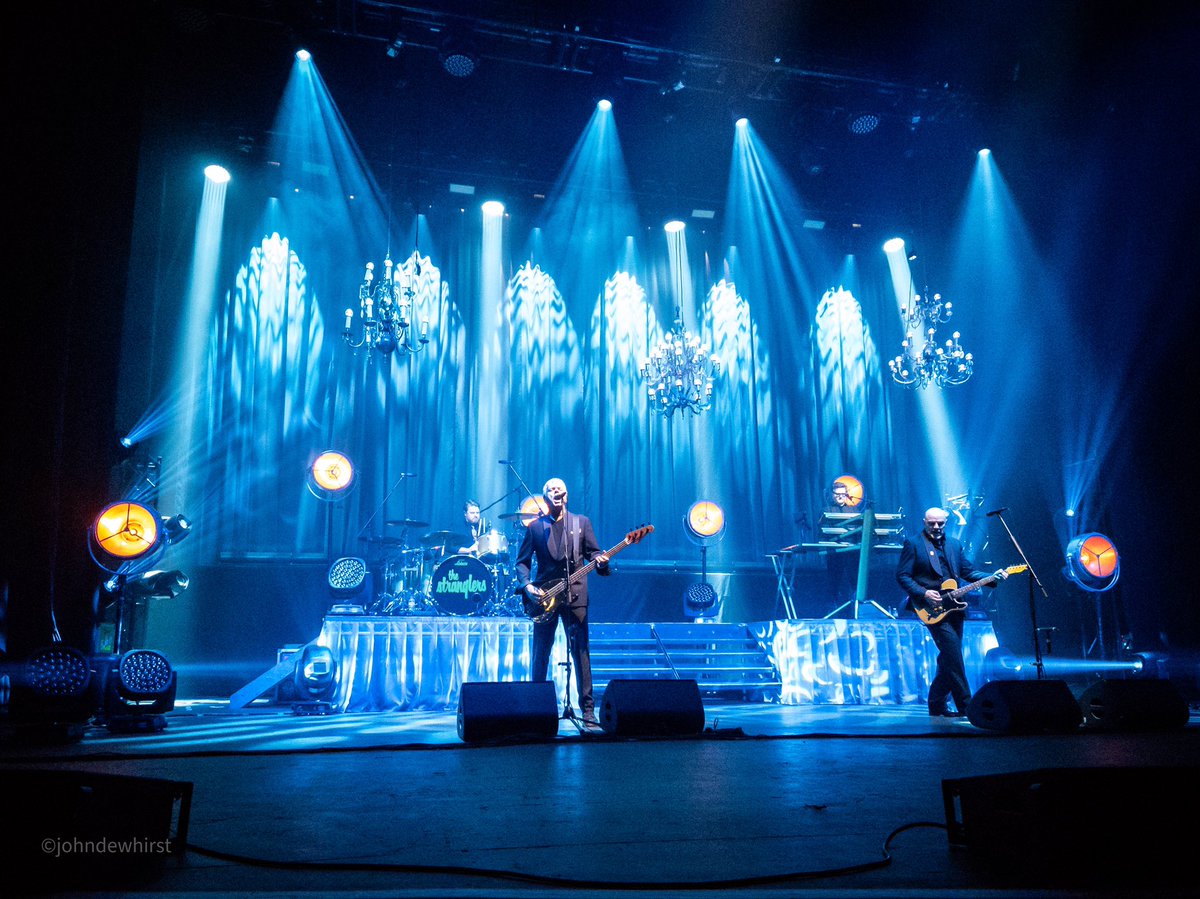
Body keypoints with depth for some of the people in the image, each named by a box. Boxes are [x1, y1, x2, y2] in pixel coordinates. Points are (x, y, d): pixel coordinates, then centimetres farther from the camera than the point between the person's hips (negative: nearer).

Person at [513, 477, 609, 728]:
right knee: (541, 653, 5)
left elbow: (593, 551, 9)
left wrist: (600, 561, -14)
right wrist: (527, 585, -9)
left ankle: (587, 708, 2)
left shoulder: (581, 522, 10)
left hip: (574, 595, 0)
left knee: (581, 651, -3)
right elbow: (522, 561, 6)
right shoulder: (534, 526, 8)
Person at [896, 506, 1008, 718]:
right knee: (953, 654, -14)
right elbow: (902, 575, -6)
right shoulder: (912, 544, -2)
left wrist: (993, 577, -2)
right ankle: (965, 706, -9)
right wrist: (923, 593, -17)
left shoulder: (954, 544, 16)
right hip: (932, 608, -6)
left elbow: (969, 571, 13)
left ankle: (937, 705, 20)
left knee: (949, 658, 8)